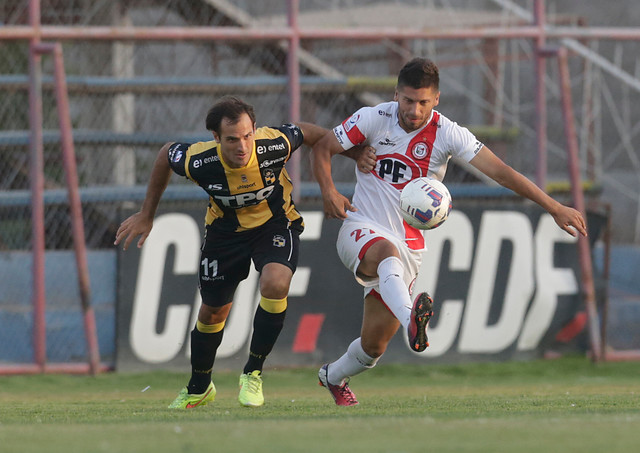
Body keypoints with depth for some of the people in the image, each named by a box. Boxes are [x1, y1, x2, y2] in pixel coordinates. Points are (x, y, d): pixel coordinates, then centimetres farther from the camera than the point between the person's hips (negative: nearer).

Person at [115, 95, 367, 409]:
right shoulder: (199, 160, -30)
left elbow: (309, 133, -10)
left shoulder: (274, 144, -32)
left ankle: (253, 373, -9)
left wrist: (358, 155, -3)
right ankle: (199, 388, 39)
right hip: (225, 228, 2)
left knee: (275, 284, -30)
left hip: (275, 224, -1)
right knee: (213, 311, 11)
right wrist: (146, 215, 2)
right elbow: (166, 155, -6)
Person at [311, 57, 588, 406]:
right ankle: (411, 322, -67)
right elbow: (322, 147, 4)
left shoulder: (447, 134, -9)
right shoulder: (373, 119, -7)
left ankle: (333, 377, 36)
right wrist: (328, 191, -14)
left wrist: (554, 207, -21)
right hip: (361, 229, -2)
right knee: (388, 253, -39)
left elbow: (499, 171, -15)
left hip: (408, 243, 2)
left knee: (374, 344, 2)